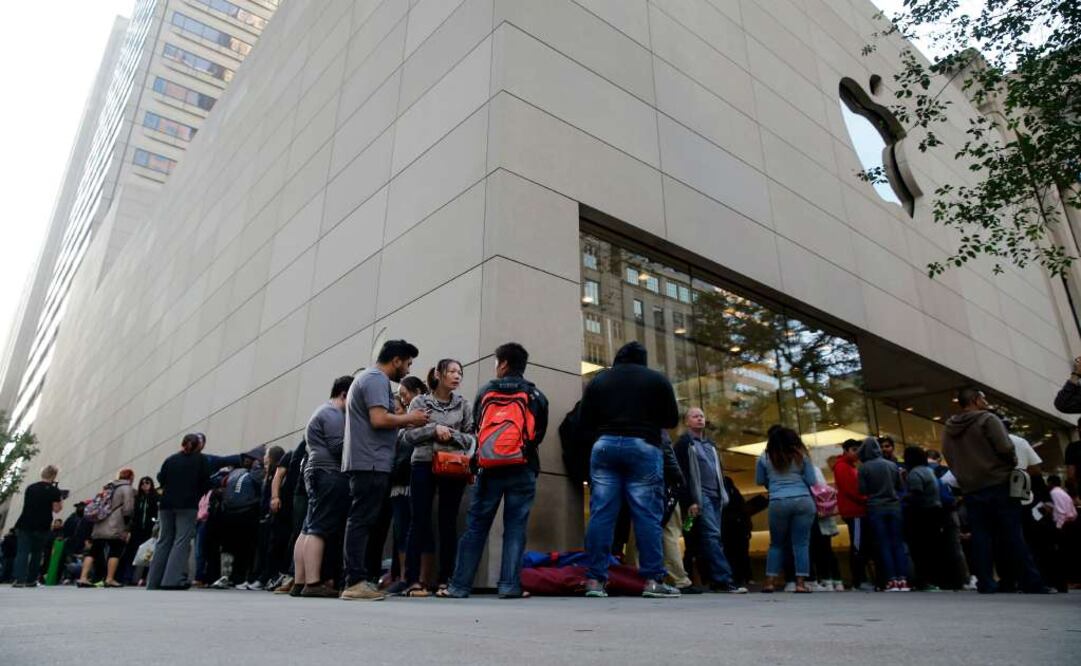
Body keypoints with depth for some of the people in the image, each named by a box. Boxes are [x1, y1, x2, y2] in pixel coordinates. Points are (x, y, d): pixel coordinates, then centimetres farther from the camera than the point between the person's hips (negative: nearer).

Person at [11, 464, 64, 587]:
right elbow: (56, 509, -7)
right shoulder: (54, 491, -6)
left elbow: (28, 504, 22)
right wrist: (61, 501, 10)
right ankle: (31, 580, 12)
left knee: (22, 552, 1)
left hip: (25, 525, 3)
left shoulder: (30, 487, 10)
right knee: (36, 553, 11)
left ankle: (19, 579, -11)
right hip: (41, 527, -3)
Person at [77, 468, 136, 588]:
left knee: (94, 551, 10)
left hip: (99, 526, 7)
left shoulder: (108, 487, 20)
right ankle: (109, 579, -3)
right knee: (115, 551, -1)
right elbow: (128, 510, -10)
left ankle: (83, 578, 6)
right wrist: (127, 529, -3)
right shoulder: (127, 489, -2)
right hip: (115, 528, -7)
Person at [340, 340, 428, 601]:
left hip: (363, 463, 10)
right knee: (362, 521, -9)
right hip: (371, 463, -10)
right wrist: (409, 418, -7)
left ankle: (356, 580, 15)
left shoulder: (368, 378, 24)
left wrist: (405, 422, 14)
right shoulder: (377, 379, -9)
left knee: (360, 521, 10)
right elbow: (379, 420, -21)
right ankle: (356, 581, -7)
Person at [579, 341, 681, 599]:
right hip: (643, 447, -2)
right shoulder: (657, 379, 9)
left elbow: (585, 422, 11)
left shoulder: (598, 380, 13)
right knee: (647, 514, -1)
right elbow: (672, 420, 10)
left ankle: (595, 580, -1)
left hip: (605, 446, 2)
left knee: (601, 513, 0)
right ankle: (653, 580, -3)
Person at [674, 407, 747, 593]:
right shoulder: (683, 443, 1)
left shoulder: (711, 444, 24)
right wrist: (689, 501, -15)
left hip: (715, 496, 7)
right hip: (699, 496, -7)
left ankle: (715, 580, 4)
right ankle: (724, 580, -20)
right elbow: (682, 473, -7)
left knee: (713, 538, 3)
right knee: (712, 536, -15)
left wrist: (723, 495, 13)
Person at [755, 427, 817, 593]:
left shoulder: (764, 457, 6)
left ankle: (770, 582, 9)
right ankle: (800, 582, -2)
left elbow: (759, 481, 15)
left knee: (776, 543, 12)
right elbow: (812, 481, 8)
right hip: (803, 501, 0)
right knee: (801, 543, 3)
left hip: (778, 503, 0)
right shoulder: (801, 455, 9)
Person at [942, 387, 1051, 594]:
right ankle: (1033, 585, 2)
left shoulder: (948, 429, 12)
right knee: (1013, 537, -1)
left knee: (980, 539, 4)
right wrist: (1013, 464, 4)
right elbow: (1005, 448, -14)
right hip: (998, 485, -4)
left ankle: (986, 585, 2)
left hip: (970, 491, 5)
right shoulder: (987, 419, -5)